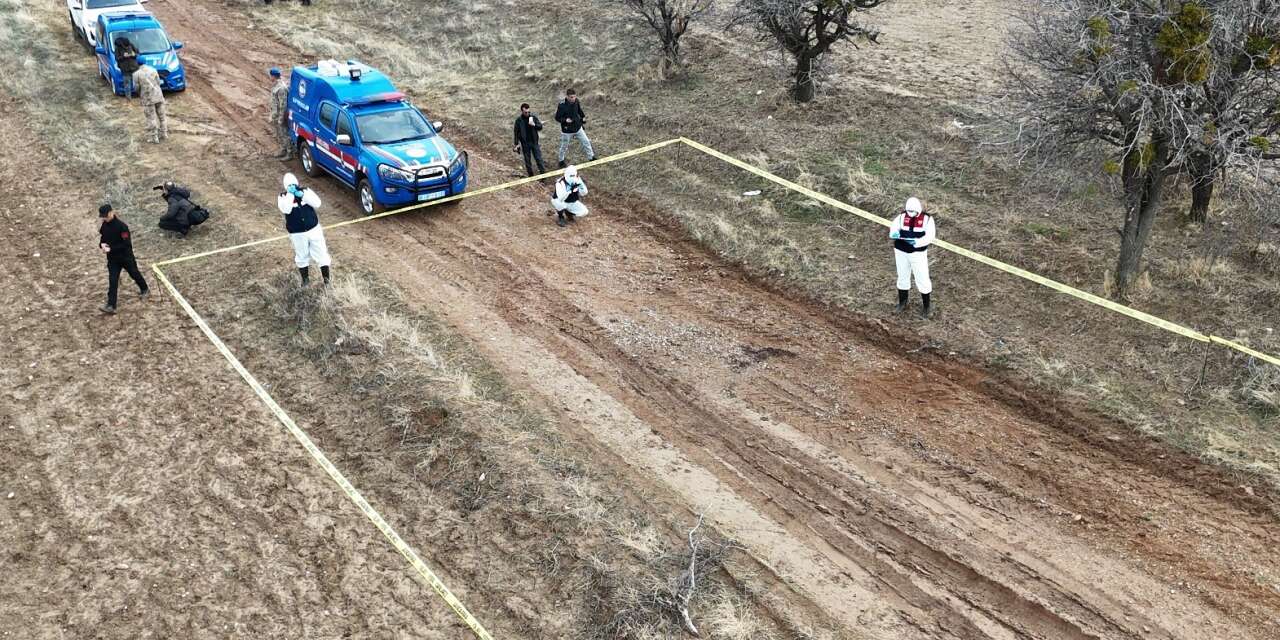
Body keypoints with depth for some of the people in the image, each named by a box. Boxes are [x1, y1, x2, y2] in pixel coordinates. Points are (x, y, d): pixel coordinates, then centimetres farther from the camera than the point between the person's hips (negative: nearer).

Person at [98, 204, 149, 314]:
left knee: (134, 274, 17)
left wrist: (111, 249, -28)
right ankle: (110, 306, -4)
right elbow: (102, 238, 12)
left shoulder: (121, 226, -23)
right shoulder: (104, 226, -3)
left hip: (126, 257, -5)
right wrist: (102, 244, -12)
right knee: (112, 281, -1)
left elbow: (127, 244, -24)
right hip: (112, 259, 5)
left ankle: (145, 290, 45)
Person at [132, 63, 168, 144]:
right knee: (161, 116, 16)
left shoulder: (136, 74, -6)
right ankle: (163, 134, 24)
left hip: (148, 99, -3)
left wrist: (140, 94, 18)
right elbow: (158, 82, 6)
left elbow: (136, 87, -2)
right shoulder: (153, 70, 4)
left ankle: (154, 138, 5)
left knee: (151, 119, 3)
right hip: (158, 96, 3)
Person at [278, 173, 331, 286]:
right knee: (302, 257, 14)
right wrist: (290, 194, -25)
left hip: (314, 229, 1)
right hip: (297, 234, -1)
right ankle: (305, 278, 35)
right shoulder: (282, 197, -8)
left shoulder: (306, 191, -3)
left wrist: (301, 195, -24)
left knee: (321, 254, 5)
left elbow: (317, 203, -19)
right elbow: (285, 209, -28)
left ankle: (326, 279, 18)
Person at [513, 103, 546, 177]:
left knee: (539, 158, 4)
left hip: (534, 142, 1)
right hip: (525, 143, -1)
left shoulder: (533, 117, -5)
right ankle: (531, 175, 24)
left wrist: (534, 125, -25)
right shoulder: (519, 120, -8)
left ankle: (543, 173, 13)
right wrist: (517, 144, -7)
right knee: (527, 160, 10)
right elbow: (516, 133, -3)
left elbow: (540, 127, -4)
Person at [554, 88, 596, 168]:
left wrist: (583, 117, 0)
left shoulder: (576, 102, -10)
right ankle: (561, 161, 38)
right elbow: (557, 118, -18)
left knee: (586, 142, 10)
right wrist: (565, 120, -34)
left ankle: (591, 157, 28)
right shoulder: (562, 105, -25)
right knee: (564, 147, 15)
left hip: (578, 128, 4)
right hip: (567, 130, -4)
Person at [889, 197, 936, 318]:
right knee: (902, 277, 15)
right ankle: (902, 304, 32)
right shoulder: (902, 217, -2)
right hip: (901, 252, 3)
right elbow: (893, 228, -9)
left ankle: (926, 306, 17)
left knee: (922, 279, 1)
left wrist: (917, 242, -33)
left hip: (918, 253, -3)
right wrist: (894, 233, -34)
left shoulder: (927, 219, -9)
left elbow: (930, 236, -17)